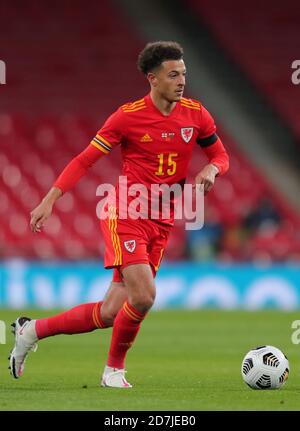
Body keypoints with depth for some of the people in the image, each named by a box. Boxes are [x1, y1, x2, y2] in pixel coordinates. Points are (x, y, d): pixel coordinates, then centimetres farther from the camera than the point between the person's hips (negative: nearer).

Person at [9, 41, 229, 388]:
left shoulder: (195, 114, 3)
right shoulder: (129, 116, -9)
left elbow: (220, 155, 15)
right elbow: (85, 160, -5)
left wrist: (210, 170, -9)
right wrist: (50, 199, -13)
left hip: (162, 223, 5)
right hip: (126, 216, -5)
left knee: (110, 313, 2)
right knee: (143, 296, -22)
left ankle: (32, 331, 20)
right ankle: (114, 369, 3)